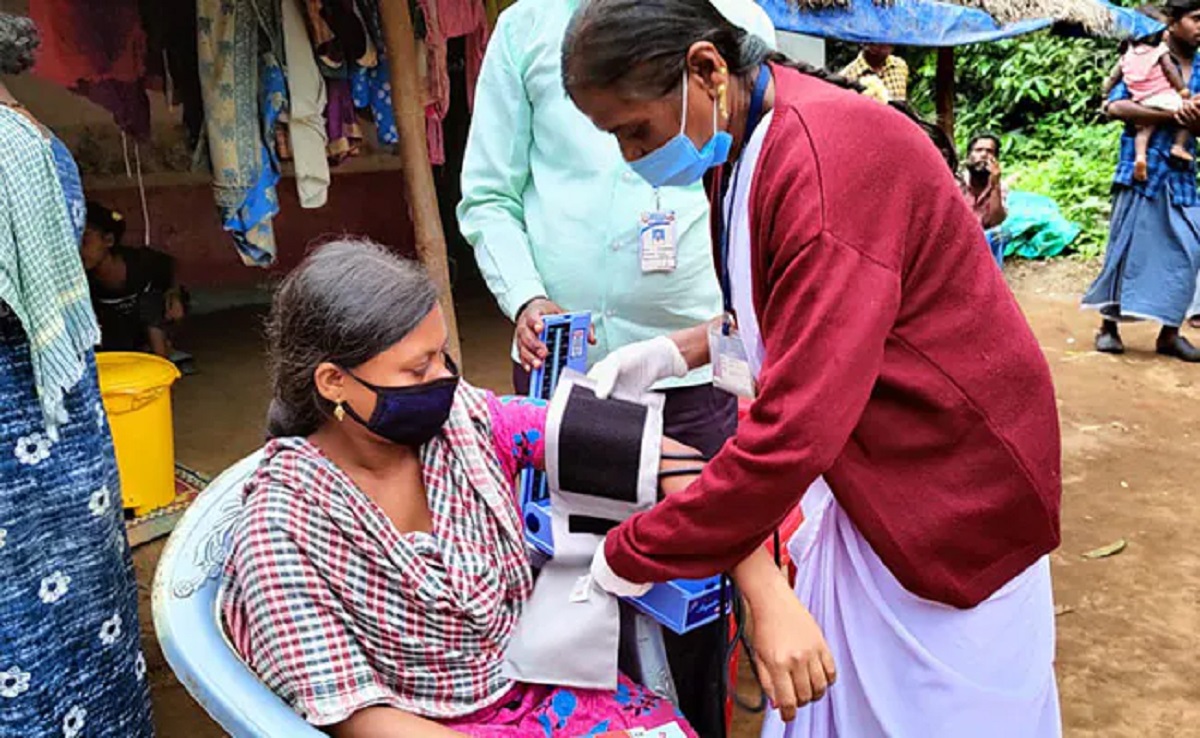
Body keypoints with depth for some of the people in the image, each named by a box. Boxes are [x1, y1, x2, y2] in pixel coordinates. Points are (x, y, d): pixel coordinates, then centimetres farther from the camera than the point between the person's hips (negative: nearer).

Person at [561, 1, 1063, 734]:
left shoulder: (830, 158, -29)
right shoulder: (746, 139, 1)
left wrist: (625, 561, -22)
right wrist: (678, 351, 0)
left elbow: (792, 434, -32)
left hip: (950, 486, -8)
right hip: (864, 472, 8)